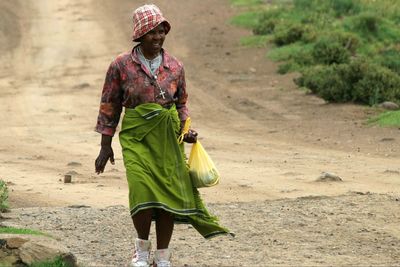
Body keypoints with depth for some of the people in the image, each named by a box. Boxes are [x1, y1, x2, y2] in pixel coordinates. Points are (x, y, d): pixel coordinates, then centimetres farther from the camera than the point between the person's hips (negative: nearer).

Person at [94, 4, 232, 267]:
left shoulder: (175, 67, 5)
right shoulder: (122, 65, -3)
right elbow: (109, 107, 3)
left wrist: (186, 129, 0)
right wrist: (105, 147, 2)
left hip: (168, 138, 3)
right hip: (137, 137, -3)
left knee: (169, 195, 1)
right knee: (143, 192, -19)